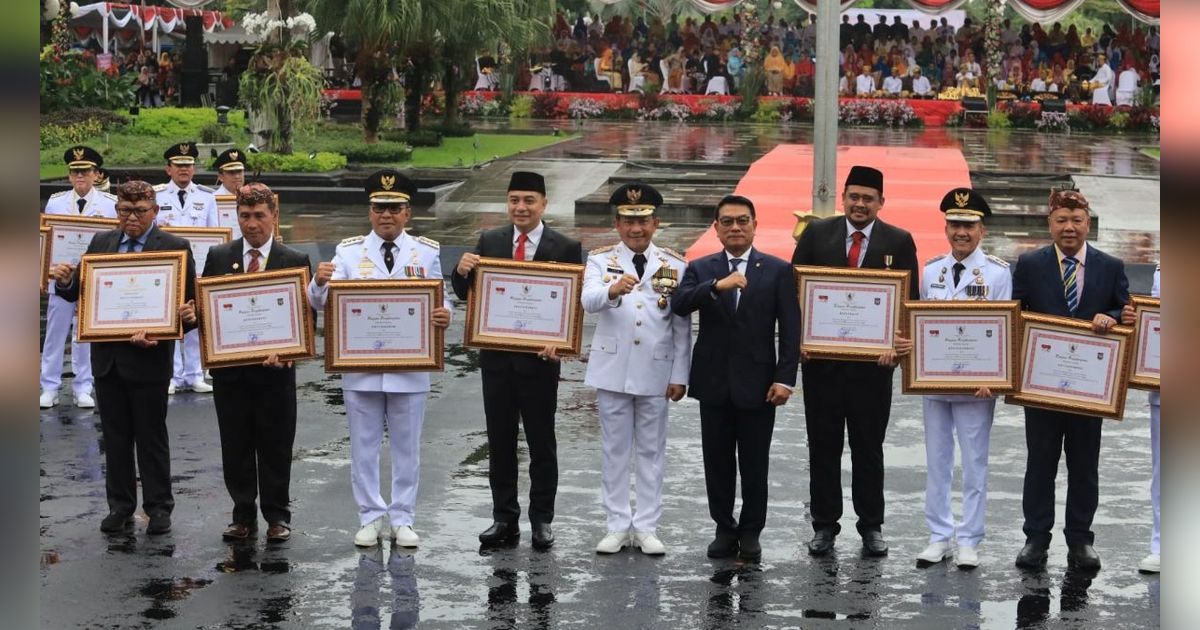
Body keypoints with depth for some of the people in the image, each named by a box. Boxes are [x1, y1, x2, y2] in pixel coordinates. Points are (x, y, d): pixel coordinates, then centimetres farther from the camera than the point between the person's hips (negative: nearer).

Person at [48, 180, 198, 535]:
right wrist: (65, 282, -11)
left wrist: (188, 316, -28)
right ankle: (120, 506, 22)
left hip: (149, 357, -4)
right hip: (107, 357, 5)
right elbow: (81, 293, 11)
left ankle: (158, 507, 15)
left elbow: (188, 301, -7)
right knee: (115, 436, 12)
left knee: (151, 436, 5)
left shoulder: (174, 247, -6)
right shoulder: (101, 243, 8)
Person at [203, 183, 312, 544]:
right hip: (229, 368, 2)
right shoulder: (218, 257, 5)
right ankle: (243, 516, 19)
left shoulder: (295, 262, -1)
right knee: (236, 448, 9)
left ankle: (277, 517, 17)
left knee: (275, 448, 6)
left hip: (275, 369, -2)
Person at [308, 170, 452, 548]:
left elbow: (439, 299, 4)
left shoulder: (427, 252, 4)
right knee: (364, 447, 7)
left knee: (407, 447, 8)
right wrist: (320, 282, -29)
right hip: (360, 368, 0)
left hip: (410, 369, 0)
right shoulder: (349, 252, 1)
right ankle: (371, 518, 18)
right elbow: (321, 303, -6)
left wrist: (444, 315, -20)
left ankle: (402, 520, 18)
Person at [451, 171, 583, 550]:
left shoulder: (565, 248, -4)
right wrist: (462, 272, -16)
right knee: (500, 442, 9)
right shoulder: (489, 242, 4)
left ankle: (542, 520, 14)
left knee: (541, 443, 6)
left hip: (539, 359, -3)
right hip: (496, 358, 3)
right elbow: (467, 295, 6)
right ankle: (504, 518, 16)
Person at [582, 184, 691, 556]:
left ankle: (646, 528, 12)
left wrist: (680, 375, -1)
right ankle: (618, 526, 14)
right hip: (612, 370, 0)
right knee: (615, 451, 7)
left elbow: (683, 326, 3)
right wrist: (612, 290, -43)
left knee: (651, 452, 6)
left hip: (655, 373, 0)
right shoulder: (600, 260, 0)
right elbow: (588, 301, -21)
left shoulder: (675, 265, 3)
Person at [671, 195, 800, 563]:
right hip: (714, 382, 2)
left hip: (757, 383, -2)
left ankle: (751, 532, 17)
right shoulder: (700, 269, 6)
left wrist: (785, 378, -10)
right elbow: (679, 305, -12)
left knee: (754, 464, 4)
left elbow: (790, 329, -2)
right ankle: (725, 529, 20)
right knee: (717, 462, 8)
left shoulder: (777, 271, 2)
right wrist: (717, 286, -26)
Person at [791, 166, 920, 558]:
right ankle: (824, 525, 16)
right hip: (821, 358, 1)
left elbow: (909, 301, 0)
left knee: (869, 447, 8)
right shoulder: (816, 234, 3)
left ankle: (872, 527, 18)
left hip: (873, 360, -1)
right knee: (823, 445, 7)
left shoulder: (899, 242, 2)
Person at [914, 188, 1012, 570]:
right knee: (936, 463, 10)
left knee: (974, 464, 4)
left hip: (976, 385, -4)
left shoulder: (997, 273, -5)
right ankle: (939, 537, 18)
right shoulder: (931, 271, 7)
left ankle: (969, 542, 11)